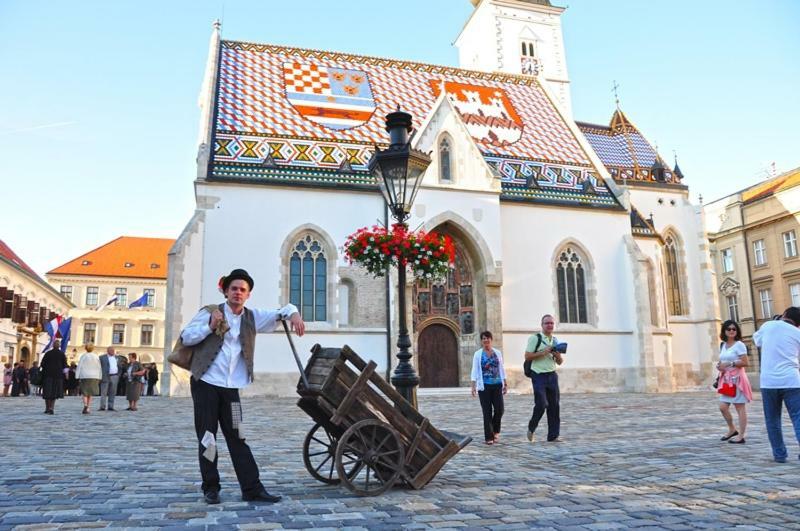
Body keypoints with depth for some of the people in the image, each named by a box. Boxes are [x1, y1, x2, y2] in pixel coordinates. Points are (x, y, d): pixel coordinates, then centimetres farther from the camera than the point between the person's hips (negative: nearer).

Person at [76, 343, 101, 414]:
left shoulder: (83, 356, -4)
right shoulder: (96, 356, 4)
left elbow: (79, 367, -4)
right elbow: (99, 368, 6)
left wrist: (77, 377, 0)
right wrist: (99, 378, 12)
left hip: (84, 376, -2)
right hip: (94, 377, 2)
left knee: (84, 392, 2)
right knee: (90, 393, 11)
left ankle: (85, 405, -22)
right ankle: (88, 408, 10)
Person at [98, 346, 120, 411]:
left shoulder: (116, 358, 15)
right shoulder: (102, 357, 1)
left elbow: (119, 367, 20)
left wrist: (118, 375, 12)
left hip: (114, 377, 4)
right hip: (105, 377, -4)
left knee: (112, 393, 4)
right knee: (103, 393, -4)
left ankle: (110, 407, 7)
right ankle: (102, 407, -2)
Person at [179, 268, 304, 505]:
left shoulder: (252, 318, 9)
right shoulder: (210, 312, 1)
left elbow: (280, 312, 7)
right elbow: (185, 337, 0)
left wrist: (294, 314, -16)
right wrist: (210, 326, -14)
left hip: (231, 387, 3)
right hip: (205, 384, -2)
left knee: (237, 438, 4)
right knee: (207, 438, 4)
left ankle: (252, 489, 5)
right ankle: (210, 488, 17)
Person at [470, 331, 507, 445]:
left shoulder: (497, 353, 9)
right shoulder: (478, 354, 1)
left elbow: (502, 369, 14)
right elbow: (475, 370, -3)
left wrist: (505, 384, 11)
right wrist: (473, 386, -10)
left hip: (497, 385, 3)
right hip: (484, 386, -2)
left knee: (499, 409, -3)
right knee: (487, 412, -1)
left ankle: (495, 431, 24)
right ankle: (489, 437, 8)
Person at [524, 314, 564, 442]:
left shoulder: (555, 340, 14)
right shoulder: (535, 338, -4)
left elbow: (559, 362, 18)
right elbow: (527, 356, -10)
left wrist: (558, 356, -4)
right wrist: (543, 352, -17)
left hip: (552, 375, 6)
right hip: (539, 375, -6)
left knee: (554, 406, 2)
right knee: (541, 404, -10)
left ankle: (553, 435, 10)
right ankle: (531, 429, 14)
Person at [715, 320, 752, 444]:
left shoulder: (739, 345, -8)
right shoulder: (723, 345, 14)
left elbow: (746, 363, -15)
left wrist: (729, 364, -18)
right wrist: (720, 366, 3)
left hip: (737, 378, -7)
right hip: (726, 379, 7)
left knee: (740, 407, -1)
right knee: (723, 407, 6)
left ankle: (741, 436, 4)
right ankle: (732, 430, 26)